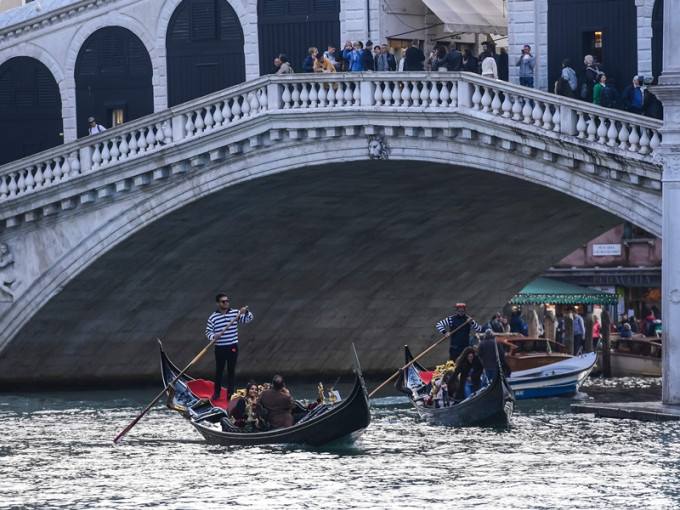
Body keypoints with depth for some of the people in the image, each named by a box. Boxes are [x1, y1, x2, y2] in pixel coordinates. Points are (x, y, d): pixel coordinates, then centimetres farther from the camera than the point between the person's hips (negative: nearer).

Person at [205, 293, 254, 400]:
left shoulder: (235, 313, 1)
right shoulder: (213, 317, -5)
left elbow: (248, 319, 0)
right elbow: (208, 332, -3)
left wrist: (246, 312, -21)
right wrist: (214, 337, -25)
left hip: (233, 347, 1)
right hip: (220, 348, -1)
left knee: (231, 370, 7)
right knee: (219, 370, 9)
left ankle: (230, 392, 15)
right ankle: (217, 392, 22)